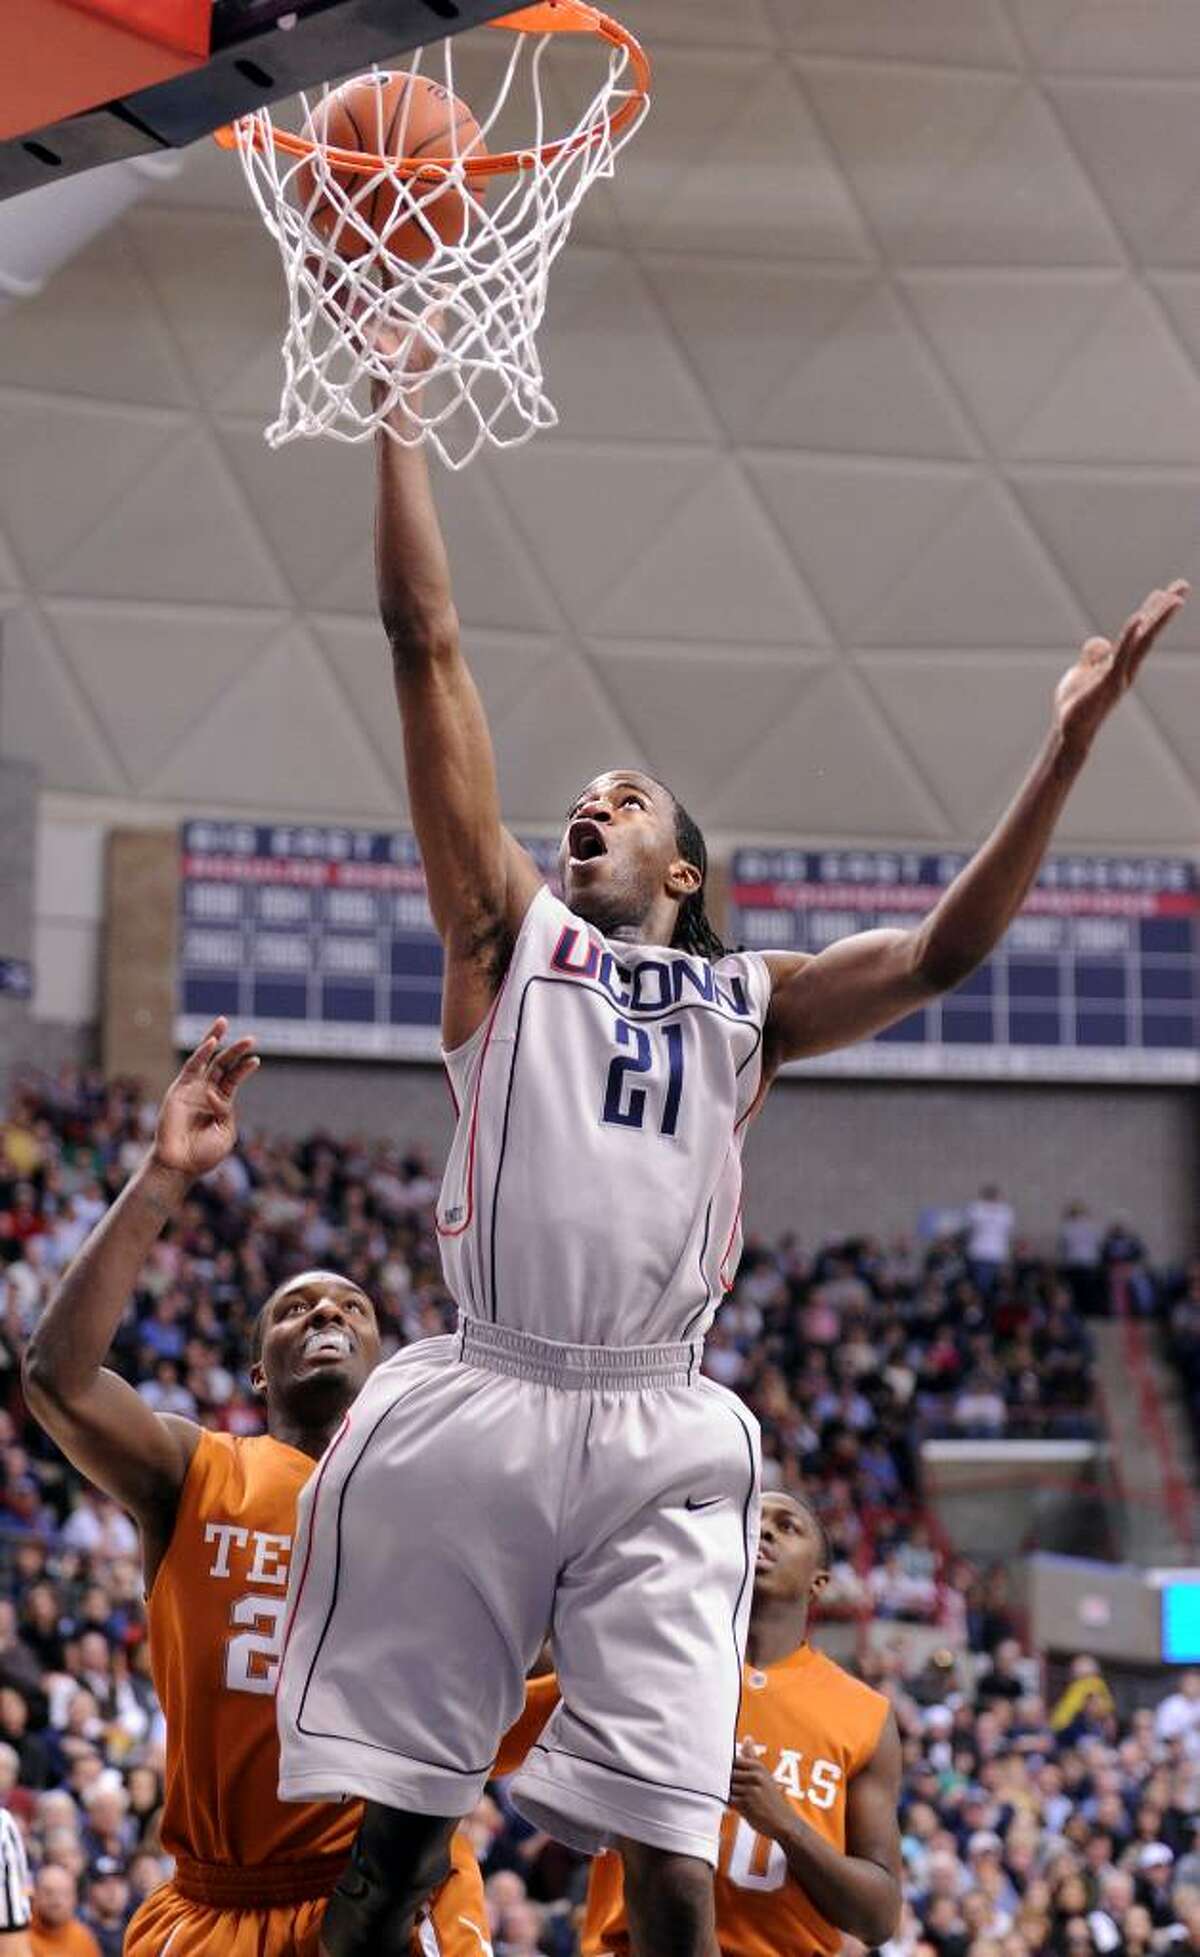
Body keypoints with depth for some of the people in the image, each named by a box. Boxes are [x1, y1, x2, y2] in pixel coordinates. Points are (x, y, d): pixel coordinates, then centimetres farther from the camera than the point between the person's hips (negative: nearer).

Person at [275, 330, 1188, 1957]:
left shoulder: (752, 1002, 22)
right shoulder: (508, 934, 17)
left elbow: (943, 953, 10)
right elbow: (428, 650, 13)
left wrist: (1065, 748, 5)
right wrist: (396, 414, 10)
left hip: (661, 1434, 1)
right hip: (478, 1407, -1)